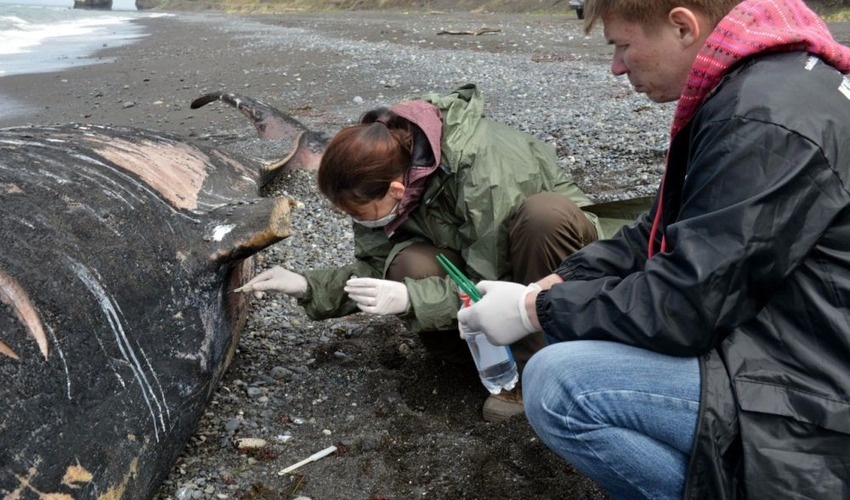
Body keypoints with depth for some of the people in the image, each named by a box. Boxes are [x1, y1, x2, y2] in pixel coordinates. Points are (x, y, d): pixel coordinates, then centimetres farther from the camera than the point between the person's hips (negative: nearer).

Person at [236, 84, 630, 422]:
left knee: (543, 212, -40)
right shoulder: (382, 173, -16)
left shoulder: (484, 174, -37)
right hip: (478, 258, 4)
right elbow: (374, 269, -9)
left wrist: (412, 299, -40)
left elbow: (490, 286, -29)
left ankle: (532, 364, -23)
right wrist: (307, 286, -20)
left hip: (551, 235, -4)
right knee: (407, 266, -27)